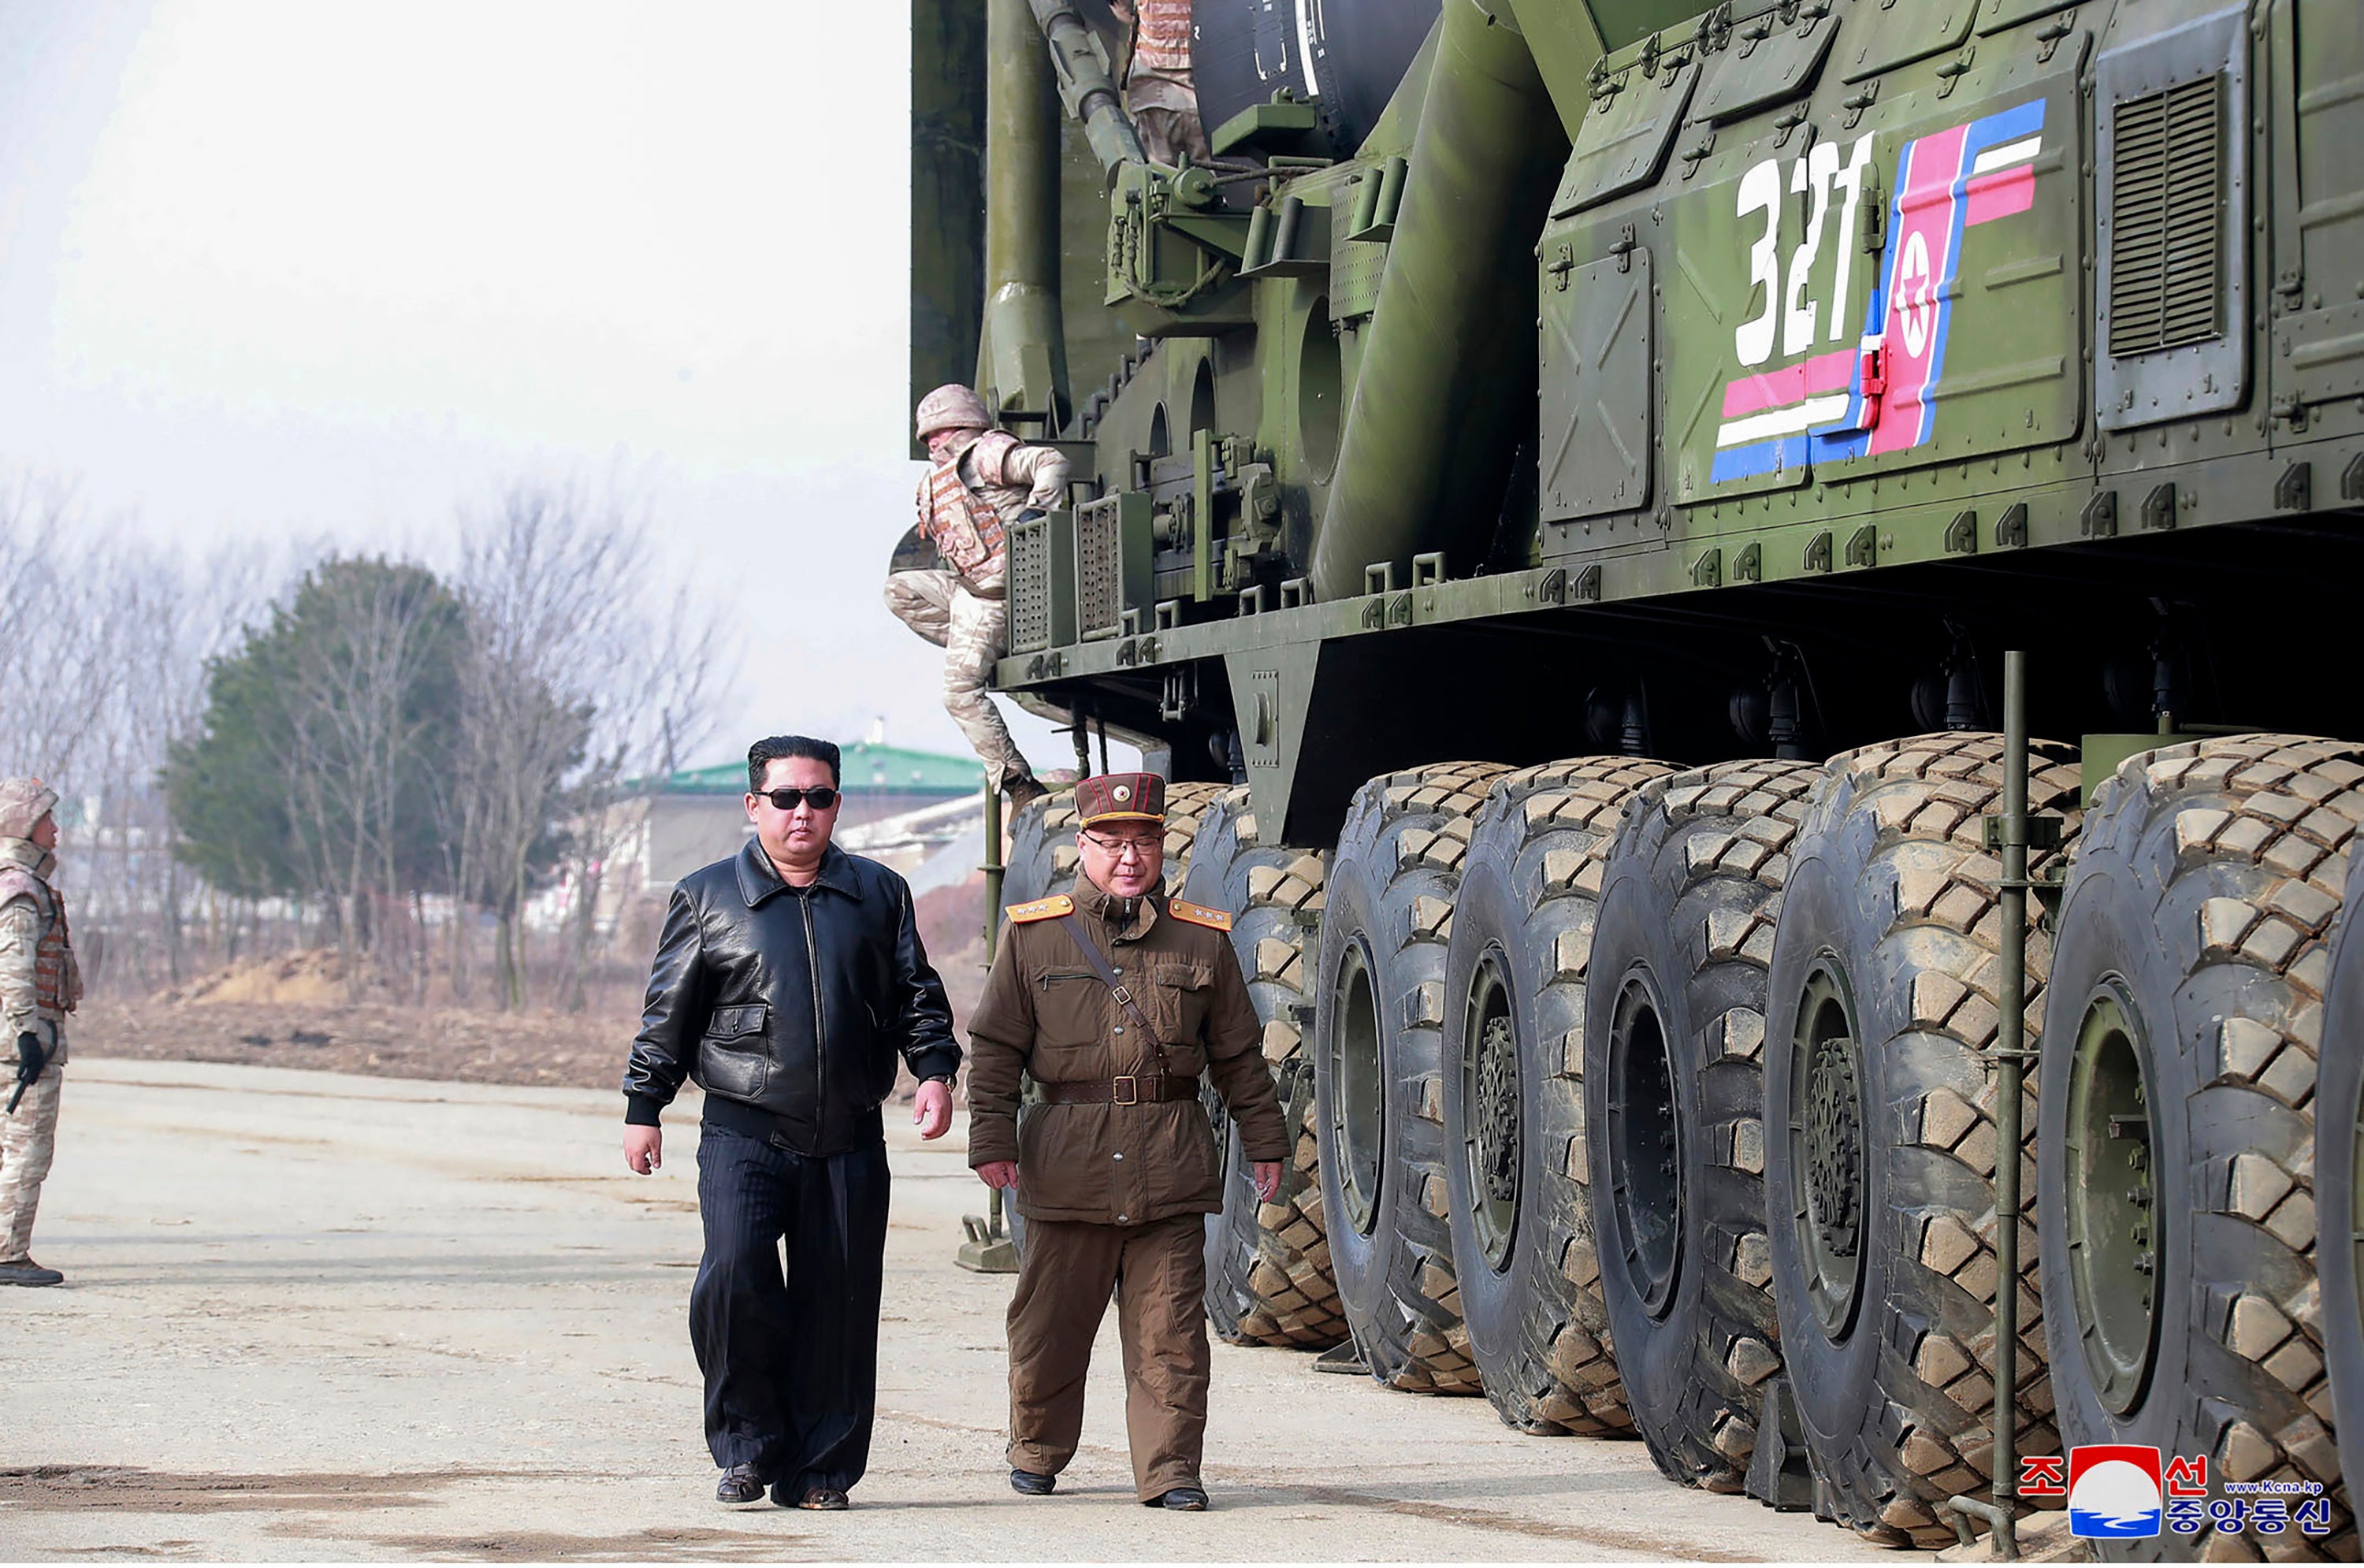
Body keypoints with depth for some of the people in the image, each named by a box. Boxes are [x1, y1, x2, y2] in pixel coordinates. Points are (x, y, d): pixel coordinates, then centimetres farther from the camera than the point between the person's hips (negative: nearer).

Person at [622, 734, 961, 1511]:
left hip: (849, 1142, 2)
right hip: (744, 1134, -2)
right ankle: (749, 1443, -2)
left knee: (839, 1302, 0)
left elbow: (916, 996, 16)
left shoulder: (880, 894, 12)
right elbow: (668, 1012, 9)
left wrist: (935, 1070, 0)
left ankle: (818, 1469, 10)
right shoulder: (707, 897, 7)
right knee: (735, 1275, -19)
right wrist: (643, 1107, 7)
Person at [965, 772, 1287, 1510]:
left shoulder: (1202, 940, 9)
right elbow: (994, 1047, 6)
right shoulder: (1033, 936, 6)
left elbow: (1239, 1055, 15)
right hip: (1067, 1165, 0)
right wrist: (992, 1139, -2)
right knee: (1049, 1325, 7)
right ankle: (1036, 1451, 26)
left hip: (1171, 1170, 0)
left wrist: (1266, 1144, 14)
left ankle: (1170, 1470, 2)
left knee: (1170, 1333, -3)